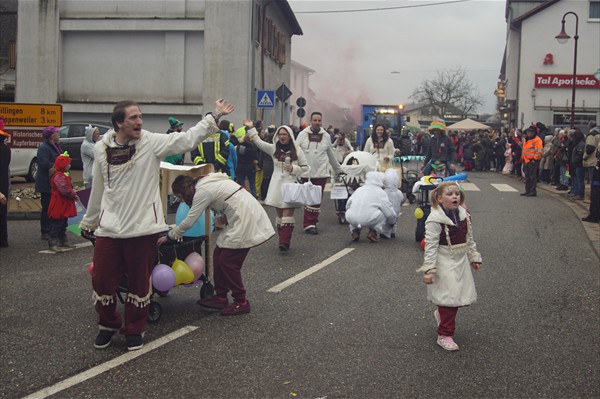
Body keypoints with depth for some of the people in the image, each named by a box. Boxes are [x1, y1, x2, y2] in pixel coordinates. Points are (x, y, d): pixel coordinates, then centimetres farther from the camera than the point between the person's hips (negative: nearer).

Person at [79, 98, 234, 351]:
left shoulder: (152, 142, -5)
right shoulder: (101, 149, 3)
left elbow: (188, 139, -11)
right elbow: (98, 190, 14)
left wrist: (214, 116, -18)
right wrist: (89, 222, 22)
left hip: (143, 228, -2)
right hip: (109, 228, 2)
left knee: (139, 282, 8)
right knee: (102, 279, 5)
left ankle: (134, 330, 28)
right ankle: (108, 325, 30)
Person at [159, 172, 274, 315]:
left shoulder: (202, 191, -14)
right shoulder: (207, 182, 15)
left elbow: (188, 222, -13)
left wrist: (169, 236, -1)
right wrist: (221, 220, 4)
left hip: (245, 220, -10)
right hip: (241, 218, 10)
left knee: (228, 263, -5)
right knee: (218, 256, 10)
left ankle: (241, 302, 6)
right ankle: (220, 297, 19)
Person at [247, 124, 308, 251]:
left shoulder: (297, 150, 2)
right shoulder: (273, 148, 8)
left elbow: (305, 167, 5)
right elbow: (259, 142, 4)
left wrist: (293, 169, -10)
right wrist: (251, 129, -2)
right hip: (277, 184, 3)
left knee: (287, 214, -11)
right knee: (280, 215, 8)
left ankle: (285, 242, -14)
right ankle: (283, 240, 16)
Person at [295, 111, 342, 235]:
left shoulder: (326, 136, 8)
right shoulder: (302, 134, 1)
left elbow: (331, 155, 19)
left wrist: (338, 170, 26)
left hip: (321, 173, 1)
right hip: (306, 173, -1)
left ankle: (311, 223, 5)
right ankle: (310, 223, 5)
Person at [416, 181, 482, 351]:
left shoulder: (464, 215, 3)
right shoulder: (435, 220, -19)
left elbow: (469, 239, 15)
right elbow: (430, 246, -19)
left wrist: (474, 257, 18)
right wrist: (429, 270, -21)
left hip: (461, 262, 7)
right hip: (444, 265, -7)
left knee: (462, 295, 14)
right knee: (449, 298, -3)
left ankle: (441, 313, 43)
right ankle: (444, 335, 11)